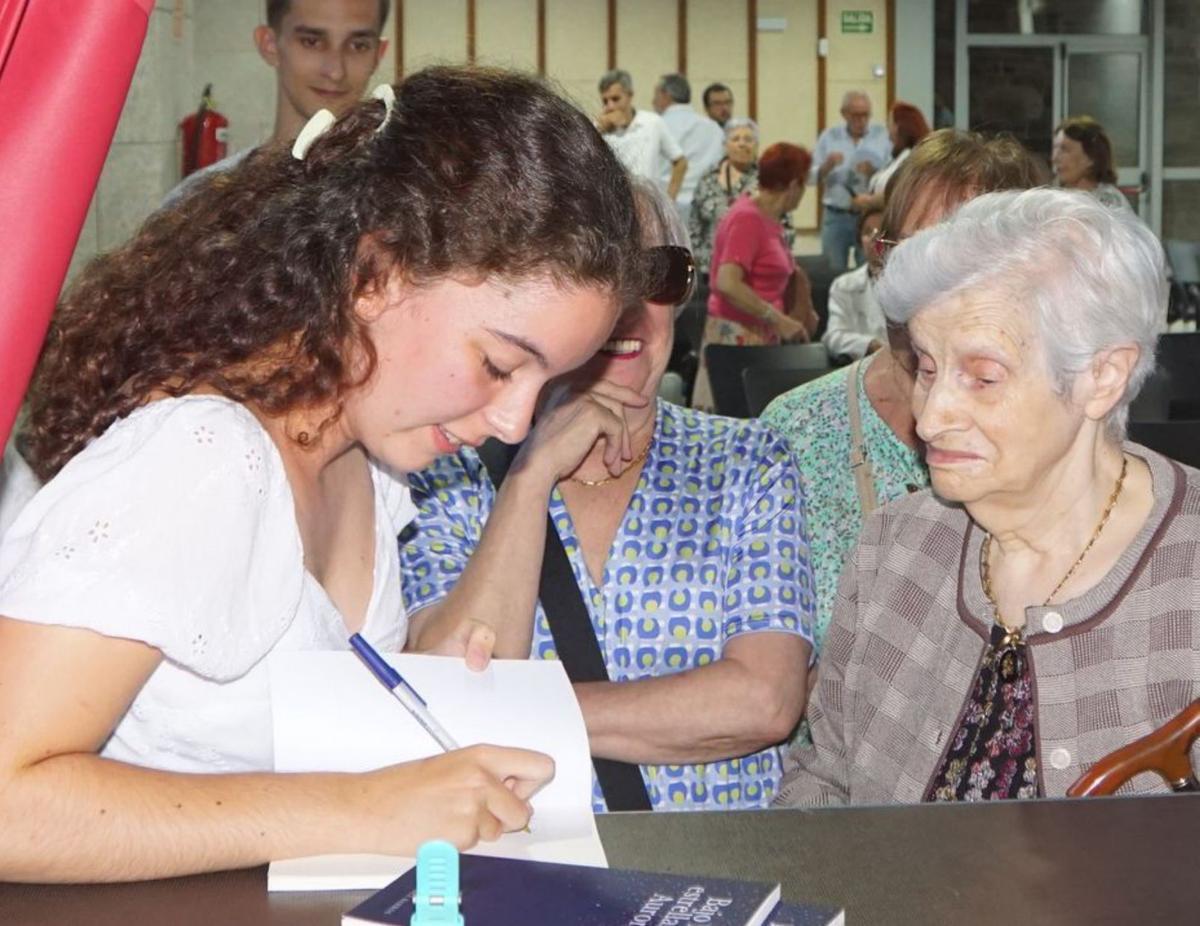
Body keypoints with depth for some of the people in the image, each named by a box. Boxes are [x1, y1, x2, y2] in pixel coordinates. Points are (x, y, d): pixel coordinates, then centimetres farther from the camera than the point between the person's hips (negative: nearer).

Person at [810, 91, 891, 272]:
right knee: (834, 271, 0)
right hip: (836, 216, 1)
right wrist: (827, 166, -14)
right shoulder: (829, 137, 8)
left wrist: (874, 173, -20)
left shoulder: (883, 136, 4)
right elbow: (811, 177, 5)